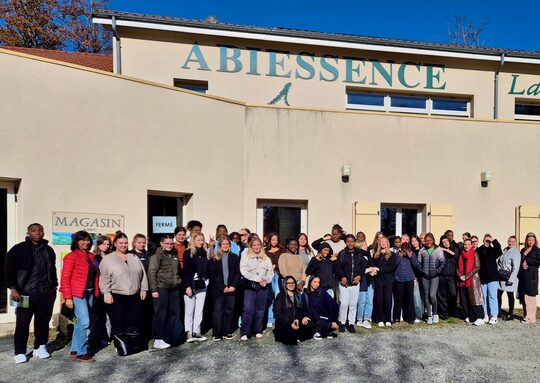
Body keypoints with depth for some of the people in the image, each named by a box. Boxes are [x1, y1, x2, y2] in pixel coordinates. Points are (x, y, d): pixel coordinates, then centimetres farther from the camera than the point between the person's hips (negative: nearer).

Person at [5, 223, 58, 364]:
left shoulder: (49, 250, 11)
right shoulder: (19, 249, -2)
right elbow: (9, 269, -4)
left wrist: (54, 287, 15)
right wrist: (12, 288, -12)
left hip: (46, 293, 4)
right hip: (26, 292, -3)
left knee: (43, 321, 8)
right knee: (23, 323, 1)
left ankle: (40, 347, 21)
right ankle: (20, 352, 12)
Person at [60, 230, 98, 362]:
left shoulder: (91, 256, 13)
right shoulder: (71, 257, -7)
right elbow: (65, 278, -9)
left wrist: (95, 292, 7)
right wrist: (68, 297, -14)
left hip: (89, 293, 7)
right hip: (77, 294, -7)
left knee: (81, 323, 12)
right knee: (84, 322, -10)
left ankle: (75, 350, 23)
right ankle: (81, 353, 1)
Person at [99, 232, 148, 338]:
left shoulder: (134, 258, 13)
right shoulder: (107, 259, 0)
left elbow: (142, 274, 14)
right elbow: (104, 278, -7)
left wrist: (143, 289, 8)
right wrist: (106, 293, -14)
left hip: (134, 296, 4)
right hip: (116, 297, -4)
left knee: (134, 325, 8)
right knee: (118, 325, 3)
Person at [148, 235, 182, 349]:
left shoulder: (174, 255, 14)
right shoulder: (157, 256, -6)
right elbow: (151, 273, -11)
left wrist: (179, 282, 13)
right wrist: (154, 289, -15)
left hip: (174, 289, 7)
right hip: (161, 289, -6)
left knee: (175, 313, 9)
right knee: (161, 314, -1)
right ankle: (158, 340, 7)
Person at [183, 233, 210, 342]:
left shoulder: (204, 253, 11)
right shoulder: (188, 253, -4)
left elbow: (207, 269, 12)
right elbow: (186, 271, -8)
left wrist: (206, 282, 3)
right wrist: (188, 286, -14)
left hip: (202, 285, 5)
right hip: (191, 285, -5)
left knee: (199, 310, 8)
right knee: (189, 310, 2)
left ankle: (196, 332, 15)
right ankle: (189, 333, 9)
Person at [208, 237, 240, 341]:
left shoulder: (235, 257, 9)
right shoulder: (214, 258, 4)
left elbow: (238, 273, 5)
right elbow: (212, 275, -2)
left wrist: (233, 286, -8)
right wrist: (222, 287, -9)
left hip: (231, 288, 2)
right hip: (219, 289, -1)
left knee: (229, 310, 4)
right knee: (218, 310, -2)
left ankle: (227, 332, 14)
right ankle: (217, 333, 3)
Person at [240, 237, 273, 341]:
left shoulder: (266, 259, 16)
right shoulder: (245, 257, 5)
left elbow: (271, 273, 11)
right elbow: (244, 272, -7)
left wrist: (265, 280, -10)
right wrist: (258, 279, -11)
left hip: (262, 287, 3)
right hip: (250, 286, -3)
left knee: (260, 310, 6)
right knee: (248, 309, -11)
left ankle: (258, 331, 17)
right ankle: (244, 333, -5)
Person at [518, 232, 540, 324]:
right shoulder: (523, 250, 16)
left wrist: (527, 261, -9)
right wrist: (522, 264, -7)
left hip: (531, 276, -5)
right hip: (522, 275, 5)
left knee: (529, 296, -6)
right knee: (523, 296, 4)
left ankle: (530, 317, -1)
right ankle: (526, 315, 13)